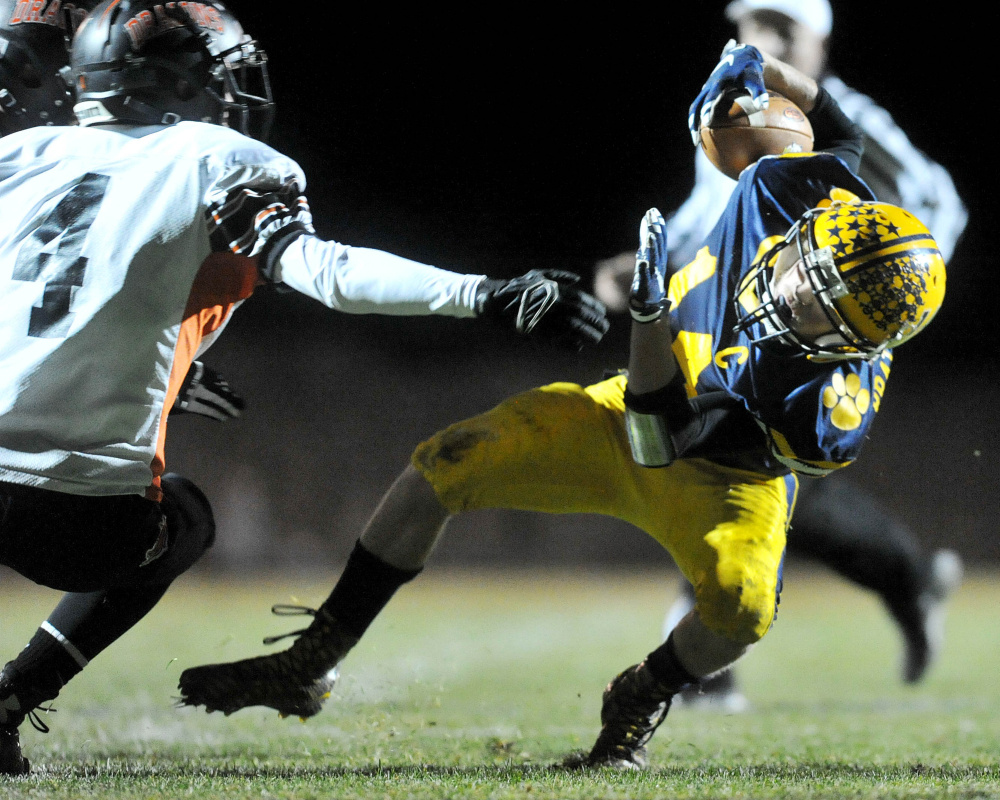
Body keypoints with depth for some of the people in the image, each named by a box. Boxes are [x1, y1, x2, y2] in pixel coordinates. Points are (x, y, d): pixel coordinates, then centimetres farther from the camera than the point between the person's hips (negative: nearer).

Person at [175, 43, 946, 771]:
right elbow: (841, 133, 3)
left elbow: (659, 439, -32)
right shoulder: (810, 193, -24)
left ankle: (642, 702, 0)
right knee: (448, 462, -9)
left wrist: (650, 317, -43)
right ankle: (310, 664, 0)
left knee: (744, 604, -36)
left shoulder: (840, 404, -35)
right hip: (629, 413, 5)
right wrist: (761, 67, -3)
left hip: (726, 481, -5)